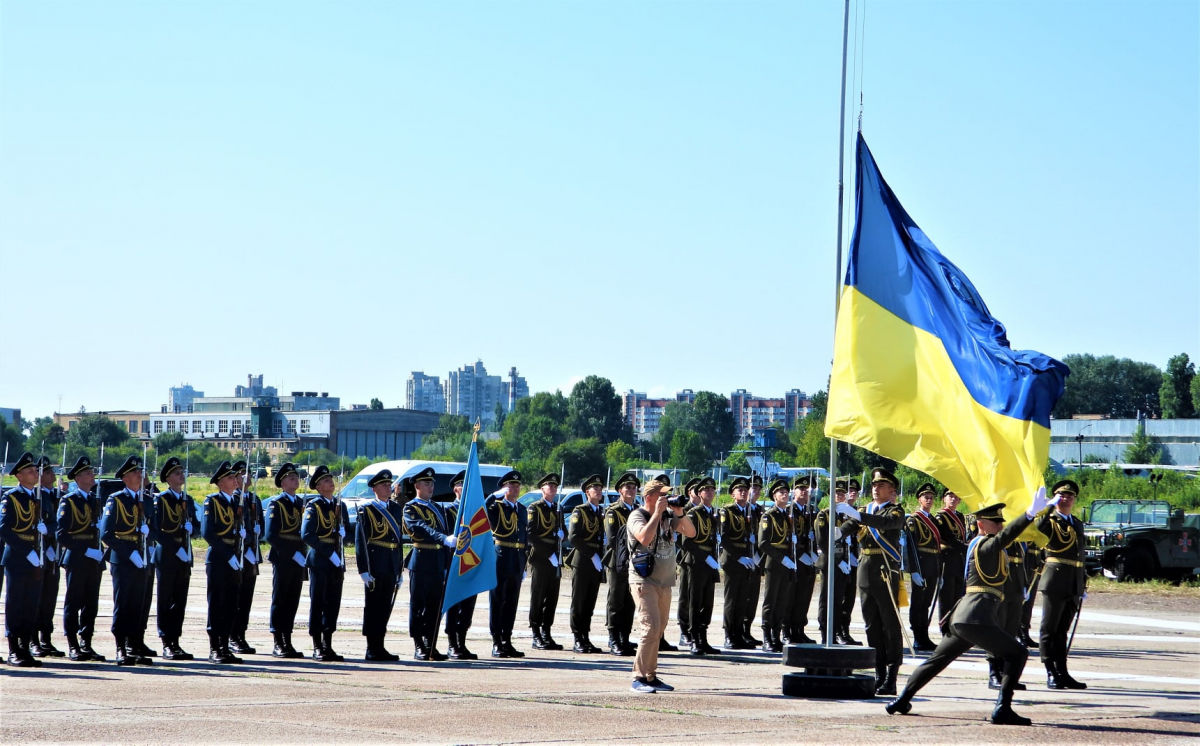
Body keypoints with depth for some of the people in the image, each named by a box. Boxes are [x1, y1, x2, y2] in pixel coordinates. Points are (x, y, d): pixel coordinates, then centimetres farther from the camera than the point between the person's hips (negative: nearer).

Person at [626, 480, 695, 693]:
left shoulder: (668, 516, 9)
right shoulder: (637, 517, -8)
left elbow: (691, 533, 4)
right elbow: (645, 538, -27)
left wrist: (680, 513, -10)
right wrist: (657, 513, -21)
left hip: (665, 582, 7)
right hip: (644, 581, -7)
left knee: (658, 631, 9)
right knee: (651, 628, -16)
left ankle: (651, 676, 16)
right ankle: (639, 678, -13)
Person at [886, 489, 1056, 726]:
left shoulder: (979, 544, 20)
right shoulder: (984, 545, -9)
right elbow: (1003, 537, -28)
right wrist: (1030, 513, -40)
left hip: (960, 618, 10)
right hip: (975, 618, -10)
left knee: (937, 660, 22)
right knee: (1017, 654, -8)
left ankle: (902, 700, 29)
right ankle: (1003, 710, -15)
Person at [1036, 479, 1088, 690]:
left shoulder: (1077, 524, 19)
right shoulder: (1050, 520, -2)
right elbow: (1039, 528, -27)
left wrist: (1083, 585, 20)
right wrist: (1050, 508, -32)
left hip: (1074, 584, 7)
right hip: (1055, 582, -7)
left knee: (1062, 630, 12)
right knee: (1049, 630, -2)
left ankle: (1062, 673, 14)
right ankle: (1051, 674, -1)